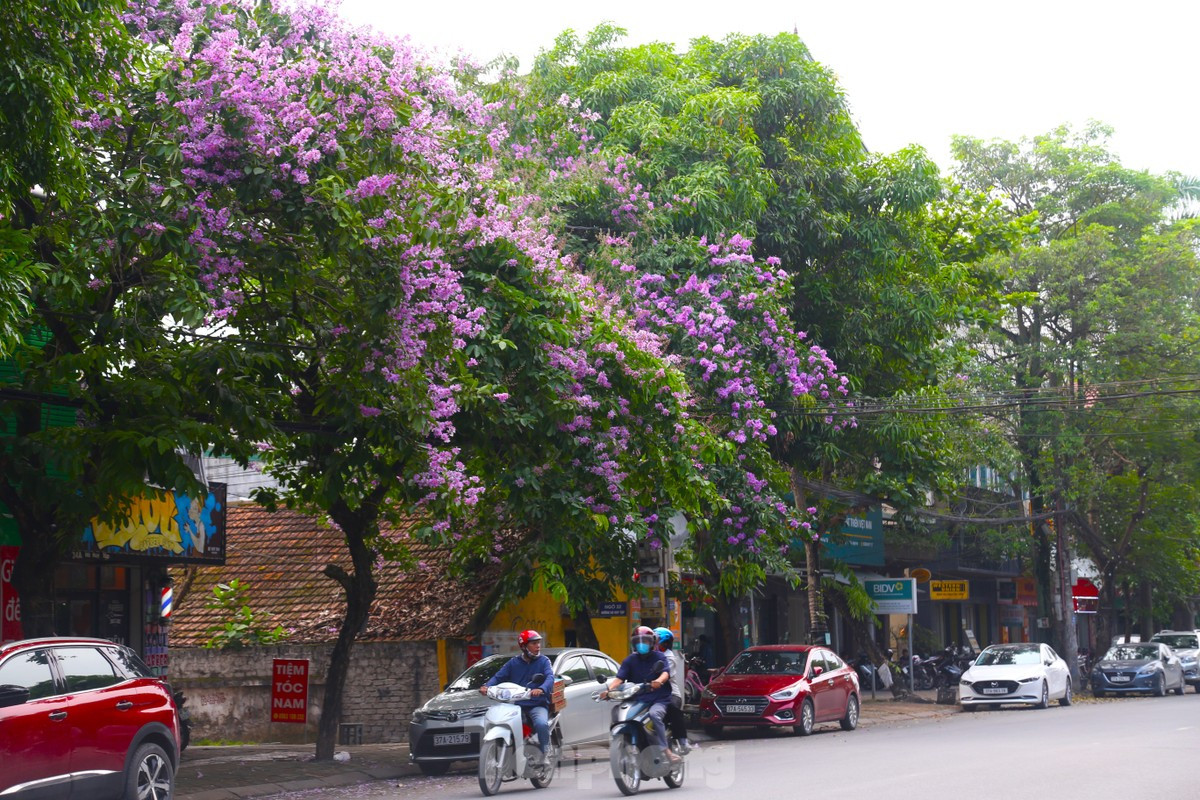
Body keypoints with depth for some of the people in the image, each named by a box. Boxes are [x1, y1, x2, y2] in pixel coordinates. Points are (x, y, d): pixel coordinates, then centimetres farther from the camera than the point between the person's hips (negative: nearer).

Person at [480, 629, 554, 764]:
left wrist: (541, 689, -35)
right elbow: (498, 677, 6)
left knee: (541, 724, -33)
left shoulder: (543, 661, 5)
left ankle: (545, 754, -9)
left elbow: (550, 678, -13)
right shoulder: (514, 662, 13)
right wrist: (486, 686, -16)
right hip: (516, 704, 3)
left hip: (537, 705, -3)